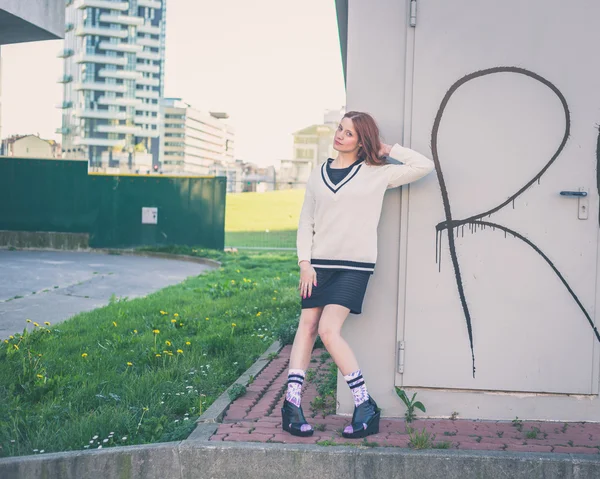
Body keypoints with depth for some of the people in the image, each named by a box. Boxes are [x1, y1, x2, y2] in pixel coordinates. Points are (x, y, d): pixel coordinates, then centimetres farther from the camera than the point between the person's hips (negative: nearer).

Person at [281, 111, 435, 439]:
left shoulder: (377, 173, 4)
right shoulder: (318, 175, 13)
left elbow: (425, 166, 1)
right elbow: (305, 223, 12)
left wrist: (387, 150, 5)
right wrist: (304, 262, 0)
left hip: (354, 265, -4)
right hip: (319, 263, 4)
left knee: (329, 331, -15)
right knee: (307, 325, -1)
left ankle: (365, 405, -5)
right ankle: (292, 400, 2)